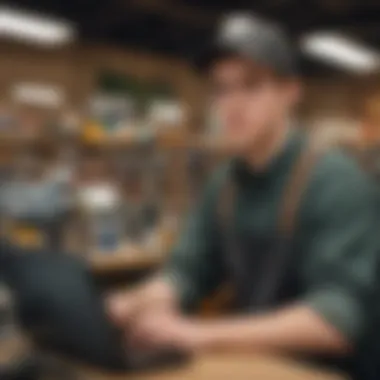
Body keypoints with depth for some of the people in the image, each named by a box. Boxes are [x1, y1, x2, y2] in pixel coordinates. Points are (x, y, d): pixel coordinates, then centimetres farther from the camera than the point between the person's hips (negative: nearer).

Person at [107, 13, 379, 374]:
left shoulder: (337, 181, -18)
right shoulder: (223, 182, 3)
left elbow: (338, 317, -27)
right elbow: (186, 269, 2)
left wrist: (202, 335, -33)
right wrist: (134, 305, -19)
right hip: (252, 361, 5)